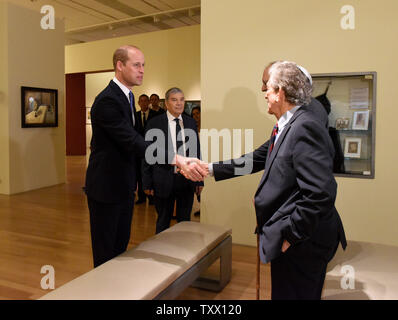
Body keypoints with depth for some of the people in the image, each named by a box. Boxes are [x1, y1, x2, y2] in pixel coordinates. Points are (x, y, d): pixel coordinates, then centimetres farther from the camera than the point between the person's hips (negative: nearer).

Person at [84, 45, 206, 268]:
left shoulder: (128, 97, 10)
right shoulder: (106, 101, -21)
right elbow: (134, 142, -31)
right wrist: (177, 160, -39)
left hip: (125, 187, 9)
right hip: (106, 188, -9)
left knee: (121, 247, 18)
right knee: (105, 254, 5)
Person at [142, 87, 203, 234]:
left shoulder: (191, 122, 6)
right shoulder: (155, 123, -5)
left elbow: (197, 151, 8)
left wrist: (199, 179, 6)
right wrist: (147, 183, -5)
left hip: (187, 180, 3)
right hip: (164, 181, -3)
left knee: (185, 221, 16)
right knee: (163, 222, 13)